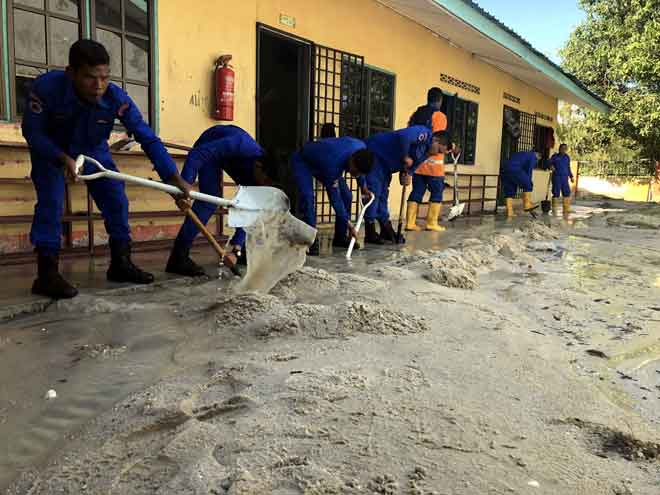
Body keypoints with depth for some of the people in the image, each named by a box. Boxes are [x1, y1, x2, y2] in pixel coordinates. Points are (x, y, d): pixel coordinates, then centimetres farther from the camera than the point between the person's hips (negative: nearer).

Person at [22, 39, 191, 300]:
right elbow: (32, 131, -24)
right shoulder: (46, 87, -36)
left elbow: (148, 139, -31)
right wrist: (63, 159, -40)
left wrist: (175, 179, -38)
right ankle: (47, 274, -12)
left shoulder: (117, 98, -32)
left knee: (117, 200, -5)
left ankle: (121, 264, 8)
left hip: (93, 151, 3)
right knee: (51, 202, -19)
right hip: (50, 150, -2)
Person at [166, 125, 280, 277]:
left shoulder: (258, 175, -21)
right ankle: (178, 257, -27)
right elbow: (196, 154, -43)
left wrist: (236, 249, -29)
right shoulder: (240, 146, -41)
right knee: (210, 200, -25)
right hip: (208, 150, -6)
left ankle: (244, 251, 15)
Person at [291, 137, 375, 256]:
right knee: (307, 197, -30)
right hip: (302, 162, -7)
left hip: (321, 161, 7)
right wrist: (348, 223, -30)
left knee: (346, 196, -3)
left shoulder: (362, 148, -24)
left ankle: (340, 237, 9)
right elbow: (334, 197, -33)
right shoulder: (333, 163, -43)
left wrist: (363, 186, 8)